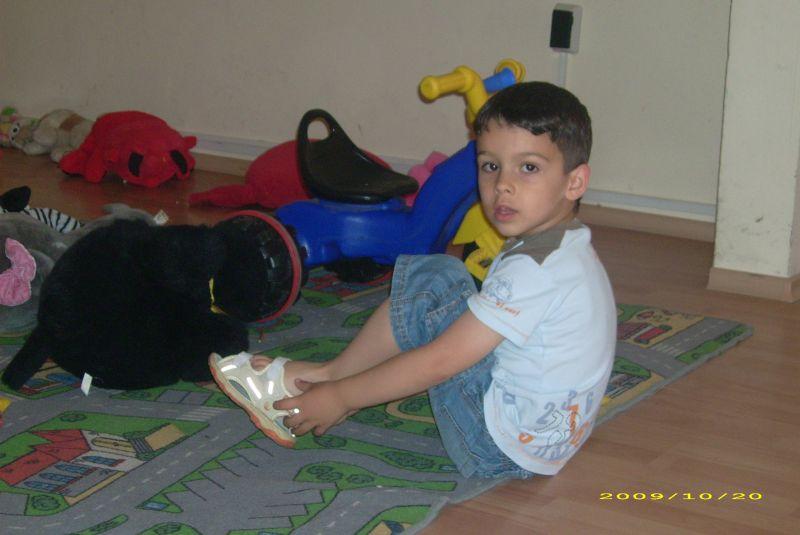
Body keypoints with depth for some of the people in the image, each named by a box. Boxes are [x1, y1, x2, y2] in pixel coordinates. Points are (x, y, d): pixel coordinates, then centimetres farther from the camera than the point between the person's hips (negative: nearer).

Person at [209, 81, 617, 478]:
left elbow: (438, 362, -22)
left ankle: (329, 377, 2)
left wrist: (338, 398, -12)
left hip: (501, 448, -10)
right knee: (442, 275, 12)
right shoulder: (568, 252, 9)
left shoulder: (534, 271, -22)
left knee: (432, 280, -12)